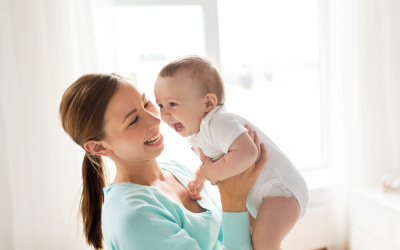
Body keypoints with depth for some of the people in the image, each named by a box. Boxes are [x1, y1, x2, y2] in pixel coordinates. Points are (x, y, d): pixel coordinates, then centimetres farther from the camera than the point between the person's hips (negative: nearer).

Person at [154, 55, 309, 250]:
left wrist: (213, 173, -28)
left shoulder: (218, 124, -26)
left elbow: (246, 153, -41)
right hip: (258, 198, 11)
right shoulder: (196, 134, 7)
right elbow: (209, 161, 22)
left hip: (281, 188, -10)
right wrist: (199, 177, 4)